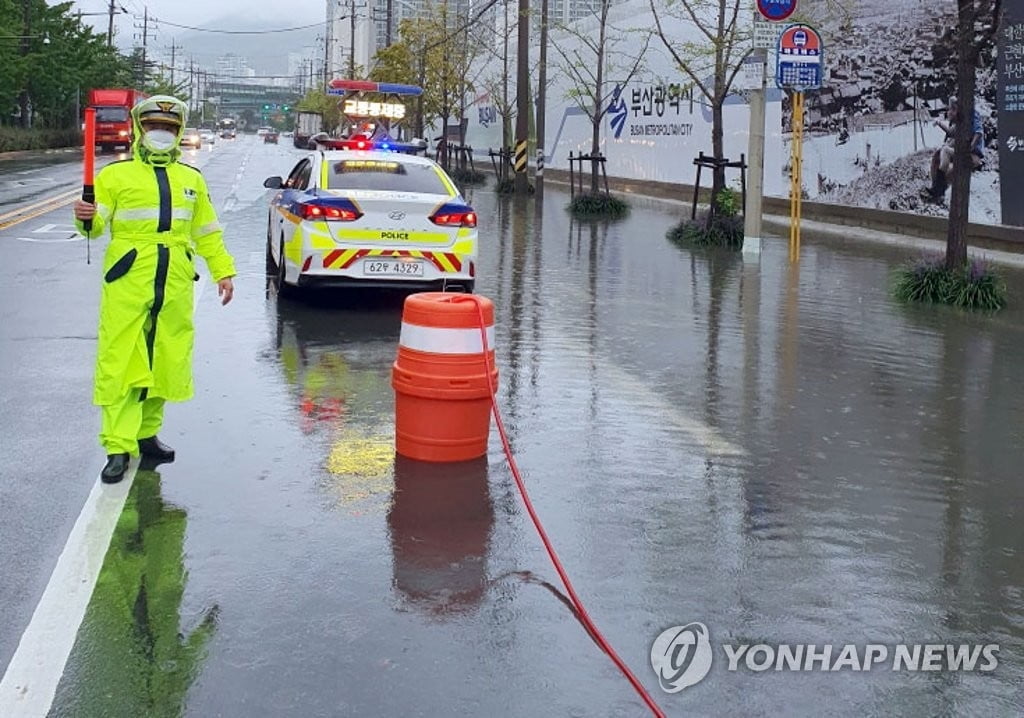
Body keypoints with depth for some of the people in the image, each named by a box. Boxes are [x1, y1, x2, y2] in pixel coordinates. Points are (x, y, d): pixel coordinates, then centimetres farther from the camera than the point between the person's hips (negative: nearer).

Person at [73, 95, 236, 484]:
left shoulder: (191, 178, 17)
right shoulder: (116, 175, 4)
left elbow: (207, 232, 21)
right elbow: (97, 223, -2)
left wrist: (223, 270, 15)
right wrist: (86, 218, -24)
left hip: (175, 285, 4)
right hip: (128, 281, -4)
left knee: (167, 362, 8)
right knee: (120, 362, -8)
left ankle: (146, 433, 23)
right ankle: (118, 447, -4)